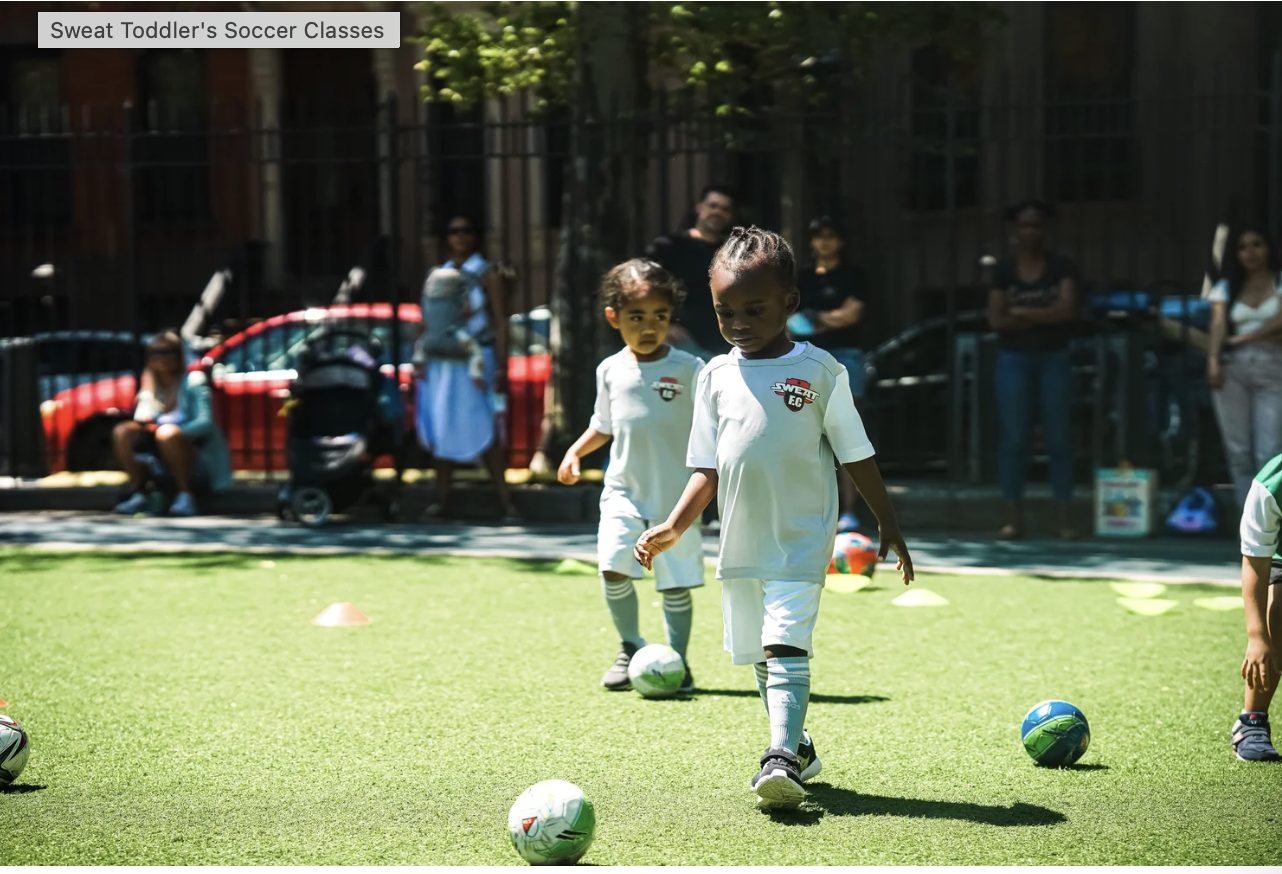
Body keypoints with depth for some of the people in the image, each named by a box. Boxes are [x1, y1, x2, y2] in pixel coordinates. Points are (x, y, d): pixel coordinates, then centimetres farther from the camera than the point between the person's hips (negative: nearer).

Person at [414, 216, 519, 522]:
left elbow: (501, 322, -2)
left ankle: (504, 499, -7)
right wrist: (420, 359, 9)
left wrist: (501, 367, -10)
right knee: (440, 427, 3)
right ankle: (442, 499, 9)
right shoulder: (437, 276, 15)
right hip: (440, 363, 5)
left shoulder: (486, 275, 2)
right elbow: (427, 323, 18)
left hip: (475, 361, -5)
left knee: (483, 429, -10)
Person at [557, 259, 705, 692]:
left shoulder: (687, 369, -6)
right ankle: (631, 647, 12)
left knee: (675, 582, 1)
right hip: (623, 491, 3)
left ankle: (677, 661, 18)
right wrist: (575, 451, 7)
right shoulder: (611, 370, 5)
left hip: (675, 494, -2)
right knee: (613, 568, -10)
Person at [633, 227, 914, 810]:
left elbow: (857, 455, 2)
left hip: (801, 540, -5)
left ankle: (782, 758, -24)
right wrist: (673, 527, -6)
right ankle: (798, 745, 31)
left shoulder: (819, 371, -4)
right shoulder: (716, 377, 5)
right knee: (759, 655, 14)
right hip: (740, 543, 5)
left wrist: (888, 525, 3)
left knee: (786, 648, -18)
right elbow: (707, 469, 7)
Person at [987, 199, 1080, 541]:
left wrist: (1022, 312, -11)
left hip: (1053, 358, -1)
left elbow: (1068, 309, -11)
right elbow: (996, 319, -3)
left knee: (1059, 439, -1)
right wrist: (1045, 316, -13)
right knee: (1013, 438, -1)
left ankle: (1066, 517, 2)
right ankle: (1013, 516, 3)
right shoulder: (1003, 269, 5)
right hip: (1013, 359, 1)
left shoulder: (1061, 267, 3)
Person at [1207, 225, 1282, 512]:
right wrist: (1213, 359, -19)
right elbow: (1218, 325, -3)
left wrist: (1241, 339, -7)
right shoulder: (1226, 287, 12)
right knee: (1238, 450, 0)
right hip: (1232, 368, 2)